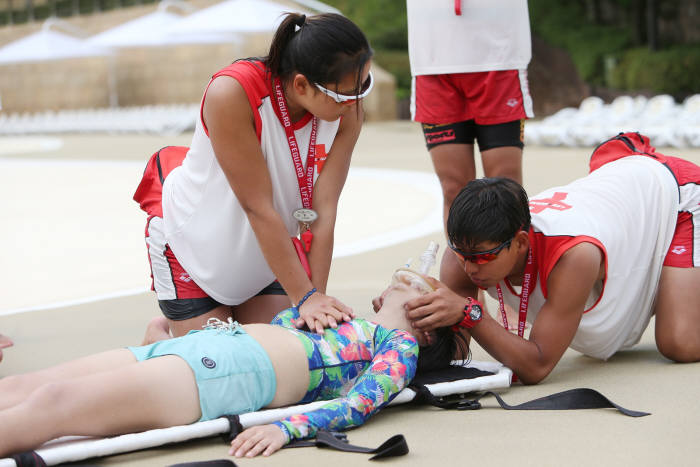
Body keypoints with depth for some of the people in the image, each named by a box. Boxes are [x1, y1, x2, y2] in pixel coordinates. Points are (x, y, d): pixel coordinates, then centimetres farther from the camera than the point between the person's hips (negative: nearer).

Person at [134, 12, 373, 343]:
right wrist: (305, 297, -30)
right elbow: (258, 207, -31)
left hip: (269, 247, 5)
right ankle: (160, 335, 26)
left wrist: (317, 298, -24)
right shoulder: (233, 93, -33)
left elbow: (323, 212, -20)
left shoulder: (348, 111, -20)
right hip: (195, 239, -4)